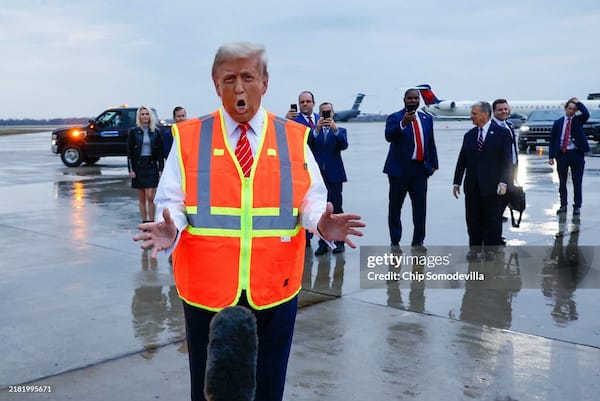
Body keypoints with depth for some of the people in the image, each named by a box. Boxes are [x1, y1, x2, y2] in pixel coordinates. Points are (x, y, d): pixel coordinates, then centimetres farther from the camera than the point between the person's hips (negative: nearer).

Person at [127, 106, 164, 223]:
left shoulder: (156, 131, 4)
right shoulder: (133, 131, 2)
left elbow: (160, 152, 5)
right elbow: (129, 151, 1)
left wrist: (161, 168, -1)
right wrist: (130, 169, -6)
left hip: (152, 166, 0)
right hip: (138, 166, 0)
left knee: (150, 196, -8)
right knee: (141, 198, 6)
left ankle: (151, 222, -3)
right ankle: (144, 222, 13)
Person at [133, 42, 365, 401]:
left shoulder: (294, 138, 2)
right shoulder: (189, 138, -1)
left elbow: (312, 200, 2)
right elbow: (172, 203, -2)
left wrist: (321, 222, -20)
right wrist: (170, 230, -23)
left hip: (274, 290, 1)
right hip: (207, 290, 0)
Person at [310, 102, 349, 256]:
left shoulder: (340, 131, 11)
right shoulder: (313, 131, 12)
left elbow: (344, 145, -9)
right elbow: (307, 144, -8)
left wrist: (335, 130, -23)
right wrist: (317, 129, -21)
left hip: (334, 175, -1)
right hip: (317, 174, 1)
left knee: (336, 208, -2)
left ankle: (339, 242, 5)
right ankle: (323, 243, 5)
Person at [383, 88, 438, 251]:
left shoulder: (426, 118, 14)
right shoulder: (395, 118, -2)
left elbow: (431, 143, 16)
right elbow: (389, 136, -21)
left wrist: (433, 164, 12)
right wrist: (403, 124, -36)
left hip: (420, 168, 4)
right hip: (400, 168, -4)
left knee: (420, 205, 2)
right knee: (395, 207, 3)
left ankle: (418, 241, 12)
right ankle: (395, 242, 12)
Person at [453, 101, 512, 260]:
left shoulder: (502, 133, -2)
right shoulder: (469, 135, 10)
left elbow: (507, 160, -6)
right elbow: (462, 160, 11)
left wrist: (504, 182, -14)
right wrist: (457, 182, 9)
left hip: (492, 186, -4)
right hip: (472, 186, 4)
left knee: (492, 220, 4)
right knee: (473, 220, 6)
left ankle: (491, 249, 15)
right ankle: (474, 248, 16)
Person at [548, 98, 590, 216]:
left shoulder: (578, 120, 4)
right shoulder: (558, 122, 7)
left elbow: (586, 114, -20)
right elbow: (552, 140, 6)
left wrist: (578, 103, -10)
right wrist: (551, 156, -1)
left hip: (576, 154, -2)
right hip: (562, 154, 2)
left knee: (577, 182, 2)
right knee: (562, 182, 8)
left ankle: (577, 206, 9)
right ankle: (563, 205, 19)